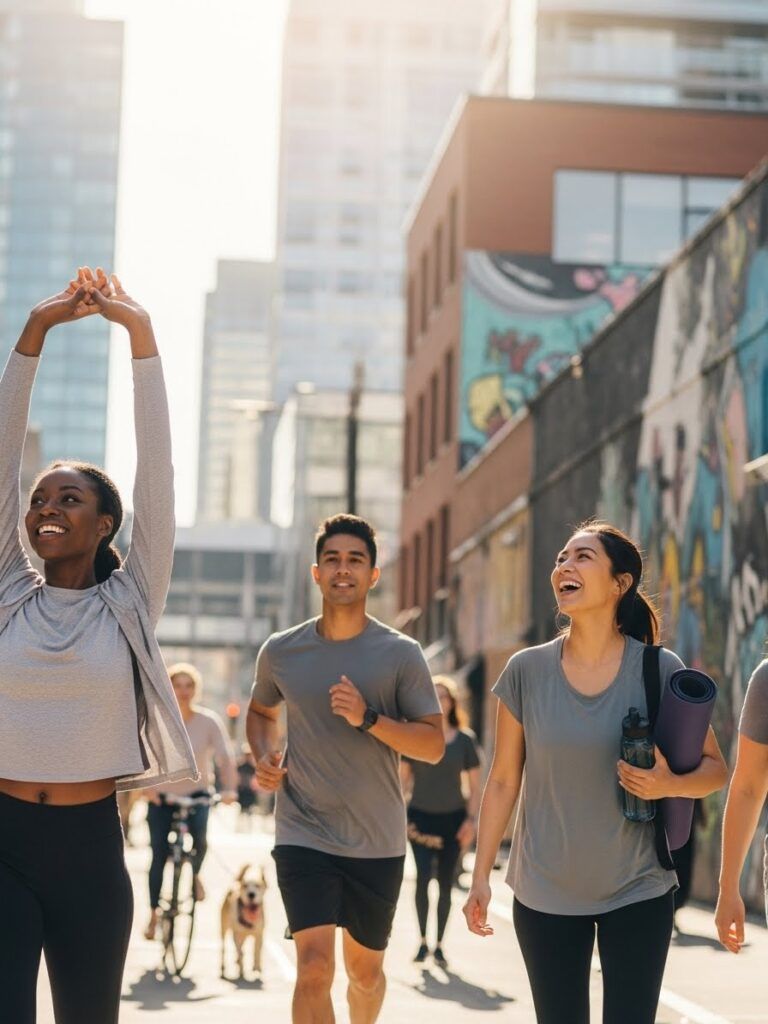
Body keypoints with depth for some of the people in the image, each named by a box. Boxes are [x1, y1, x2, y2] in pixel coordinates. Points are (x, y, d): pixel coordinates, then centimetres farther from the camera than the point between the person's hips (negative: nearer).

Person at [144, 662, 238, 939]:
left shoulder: (209, 721, -12)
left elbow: (225, 757, -17)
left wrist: (229, 788, -34)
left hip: (197, 793, 0)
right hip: (160, 795, 0)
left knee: (200, 839, -24)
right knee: (159, 855, -3)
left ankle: (195, 874, 10)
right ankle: (153, 914, 13)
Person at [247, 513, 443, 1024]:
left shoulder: (401, 654, -4)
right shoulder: (280, 651, 2)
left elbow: (433, 744, -6)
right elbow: (261, 711, 22)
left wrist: (368, 718, -21)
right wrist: (265, 757, 2)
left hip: (378, 843, 1)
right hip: (304, 836, 0)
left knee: (365, 970, 17)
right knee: (314, 968, -17)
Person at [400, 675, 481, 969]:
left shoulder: (464, 740, 1)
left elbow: (474, 784, 5)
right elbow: (404, 779, 6)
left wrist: (471, 820, -4)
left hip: (452, 818, 1)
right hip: (421, 817, -1)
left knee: (445, 883, 5)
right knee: (423, 878, -14)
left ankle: (439, 945, 16)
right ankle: (423, 942, -3)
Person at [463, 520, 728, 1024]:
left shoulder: (660, 670, -7)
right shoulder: (527, 670, -3)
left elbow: (715, 769, 0)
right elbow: (503, 781, 4)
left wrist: (668, 783, -22)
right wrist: (481, 876, 2)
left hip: (638, 892, -1)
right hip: (545, 893, 1)